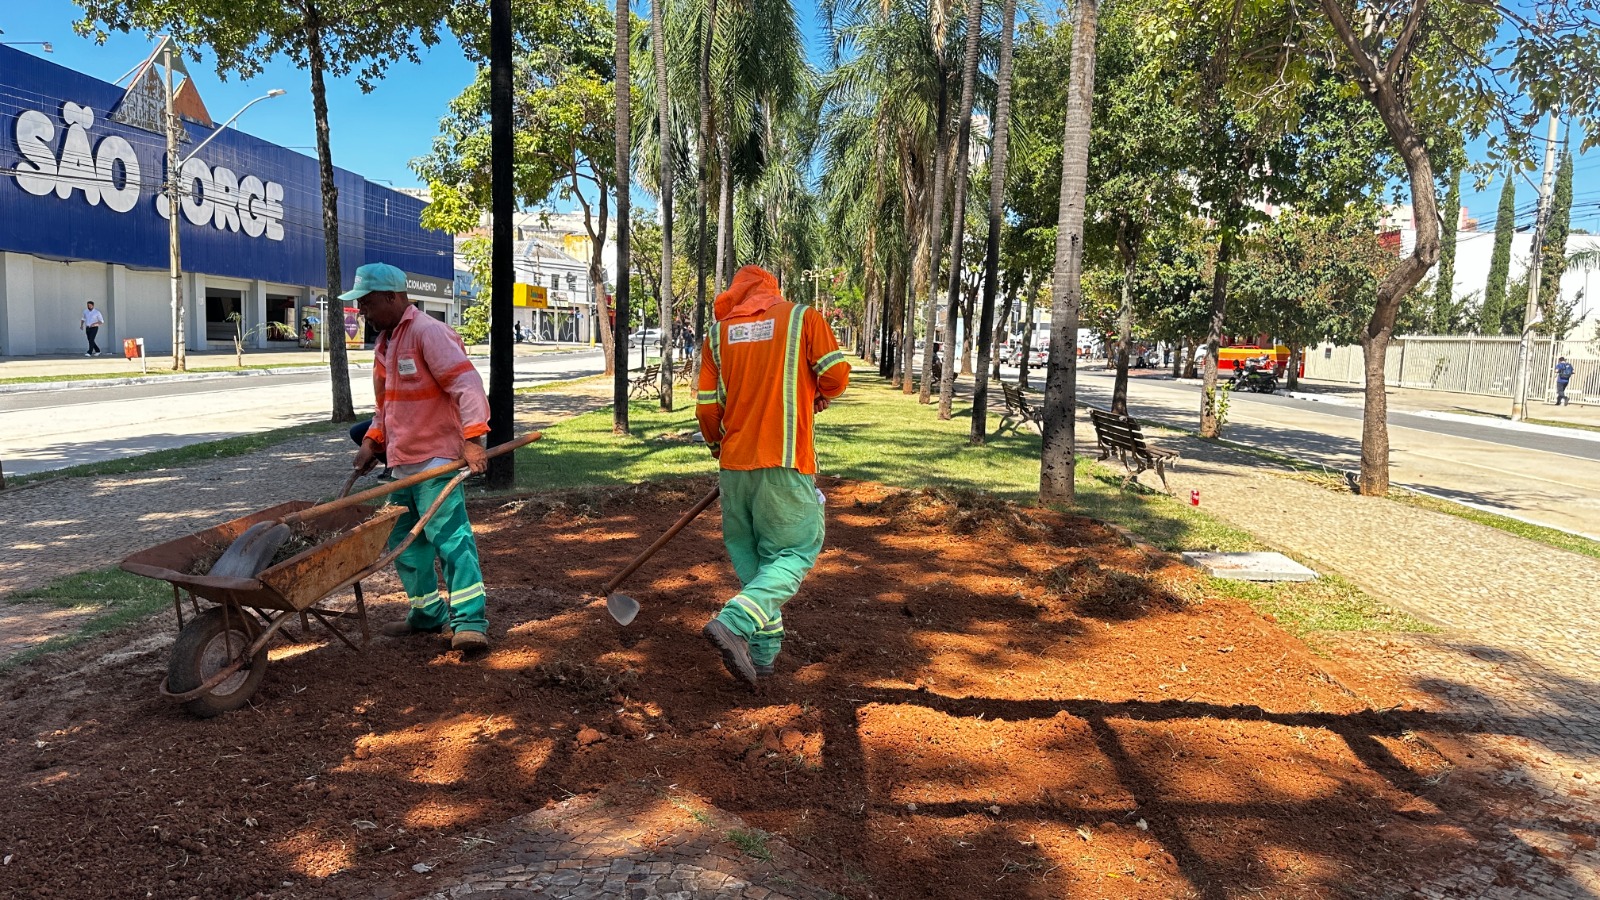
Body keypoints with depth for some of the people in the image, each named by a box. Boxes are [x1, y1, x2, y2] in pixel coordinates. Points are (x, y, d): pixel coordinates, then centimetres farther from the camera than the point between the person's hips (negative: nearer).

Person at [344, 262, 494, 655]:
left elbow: (466, 383, -22)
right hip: (401, 462, 10)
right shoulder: (384, 343, 17)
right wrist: (373, 440, 14)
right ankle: (428, 612, 27)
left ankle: (470, 621, -12)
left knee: (449, 535, -14)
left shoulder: (428, 332, -12)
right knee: (404, 541, 14)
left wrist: (472, 437, -32)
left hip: (436, 458, -10)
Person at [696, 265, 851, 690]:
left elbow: (706, 405, 7)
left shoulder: (718, 331, 8)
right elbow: (836, 373, -6)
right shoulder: (803, 318, 2)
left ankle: (763, 649, 16)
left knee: (749, 554, 16)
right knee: (796, 552, 3)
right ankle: (733, 623, -16)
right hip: (785, 462, -4)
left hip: (735, 462, 4)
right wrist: (820, 395, 17)